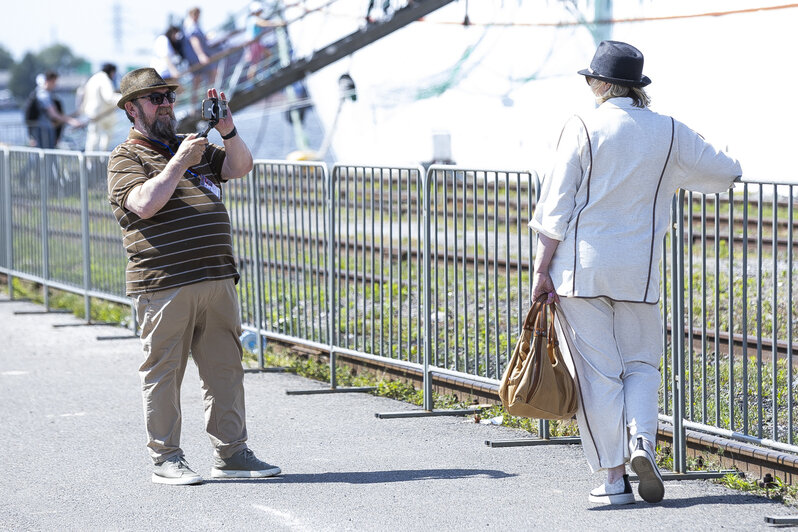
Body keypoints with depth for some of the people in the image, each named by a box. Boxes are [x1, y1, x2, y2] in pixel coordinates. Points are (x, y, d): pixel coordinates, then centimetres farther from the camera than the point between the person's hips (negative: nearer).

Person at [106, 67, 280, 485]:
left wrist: (226, 129, -4)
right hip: (163, 287, -6)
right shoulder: (125, 159, 0)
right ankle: (165, 459, 4)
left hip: (217, 279, 6)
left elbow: (240, 167, 11)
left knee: (225, 367, 8)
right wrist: (179, 162, -17)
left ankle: (230, 453, 14)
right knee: (163, 371, -2)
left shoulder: (194, 147, 21)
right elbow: (145, 203, -17)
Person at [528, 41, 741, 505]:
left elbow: (557, 206, -6)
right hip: (637, 271, 2)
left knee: (597, 371, 2)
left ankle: (614, 476, -1)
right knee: (641, 363, 15)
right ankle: (642, 438, -11)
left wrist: (542, 270, -2)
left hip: (580, 267, -2)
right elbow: (727, 172, 14)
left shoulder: (584, 129, -5)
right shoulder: (668, 132, 3)